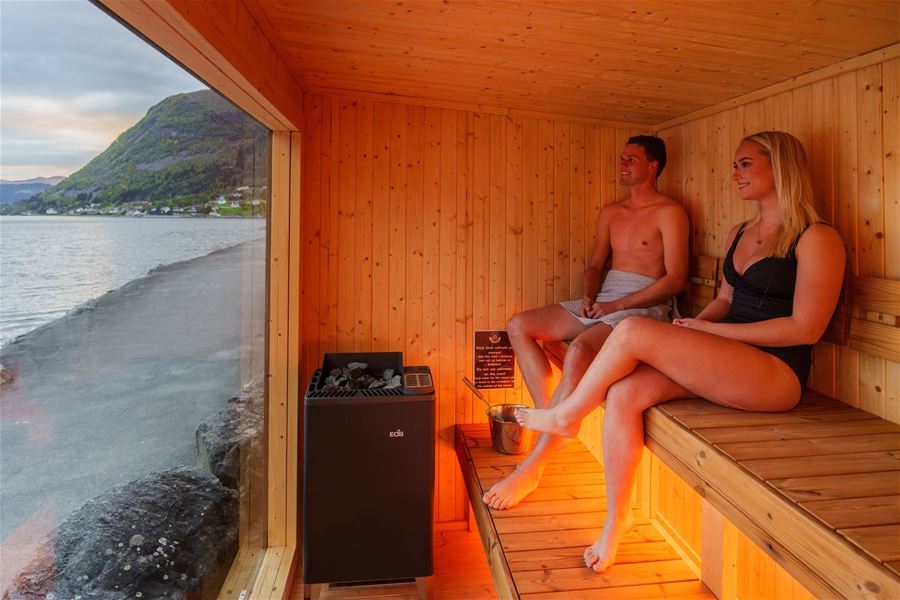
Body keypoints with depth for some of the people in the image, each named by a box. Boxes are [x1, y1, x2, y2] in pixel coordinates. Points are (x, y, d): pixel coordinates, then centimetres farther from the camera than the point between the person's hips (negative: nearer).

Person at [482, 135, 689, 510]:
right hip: (601, 302, 8)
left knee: (579, 350, -37)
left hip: (642, 308, -8)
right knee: (518, 327, -10)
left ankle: (532, 467, -29)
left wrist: (617, 305, -16)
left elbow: (676, 279, -10)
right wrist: (588, 297, -2)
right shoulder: (611, 213, 20)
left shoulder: (669, 213, -2)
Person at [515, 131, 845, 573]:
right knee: (624, 393, -20)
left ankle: (567, 415, -2)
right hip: (724, 361, 7)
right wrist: (693, 327, 1)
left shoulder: (817, 239, -6)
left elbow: (806, 328, -13)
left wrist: (711, 330, -13)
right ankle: (616, 520, -7)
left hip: (775, 372, -7)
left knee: (633, 331, -25)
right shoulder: (738, 235, 18)